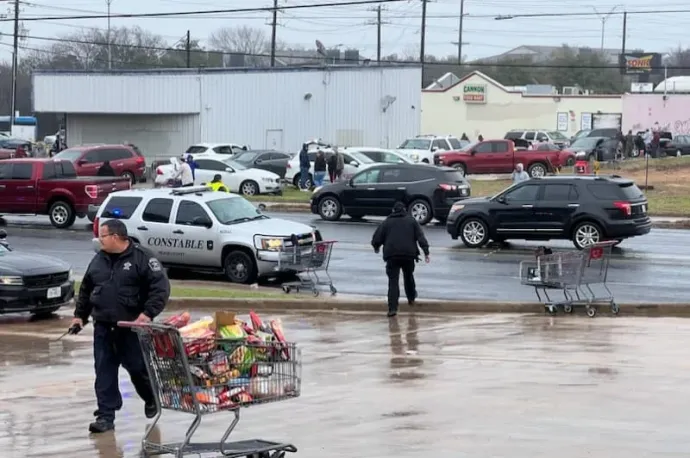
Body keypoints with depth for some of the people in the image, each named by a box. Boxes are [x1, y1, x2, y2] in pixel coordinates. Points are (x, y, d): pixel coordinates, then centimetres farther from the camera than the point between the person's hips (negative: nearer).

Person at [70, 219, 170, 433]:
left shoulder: (142, 257, -8)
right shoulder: (99, 260, 11)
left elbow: (161, 287, -13)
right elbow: (86, 289, 23)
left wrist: (148, 313, -21)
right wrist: (80, 315, 17)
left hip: (132, 327, -5)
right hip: (103, 327, 5)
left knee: (138, 367, 3)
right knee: (104, 371, 2)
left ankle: (151, 399, 32)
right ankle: (106, 415, 6)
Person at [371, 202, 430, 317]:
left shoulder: (387, 222, 11)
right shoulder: (411, 221, 11)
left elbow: (376, 238, 9)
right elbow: (421, 237, 1)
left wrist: (376, 247, 29)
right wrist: (426, 252, -2)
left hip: (392, 256, -1)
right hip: (409, 255, 1)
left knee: (393, 281, -3)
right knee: (409, 277, 26)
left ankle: (392, 308, -15)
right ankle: (411, 298, 41)